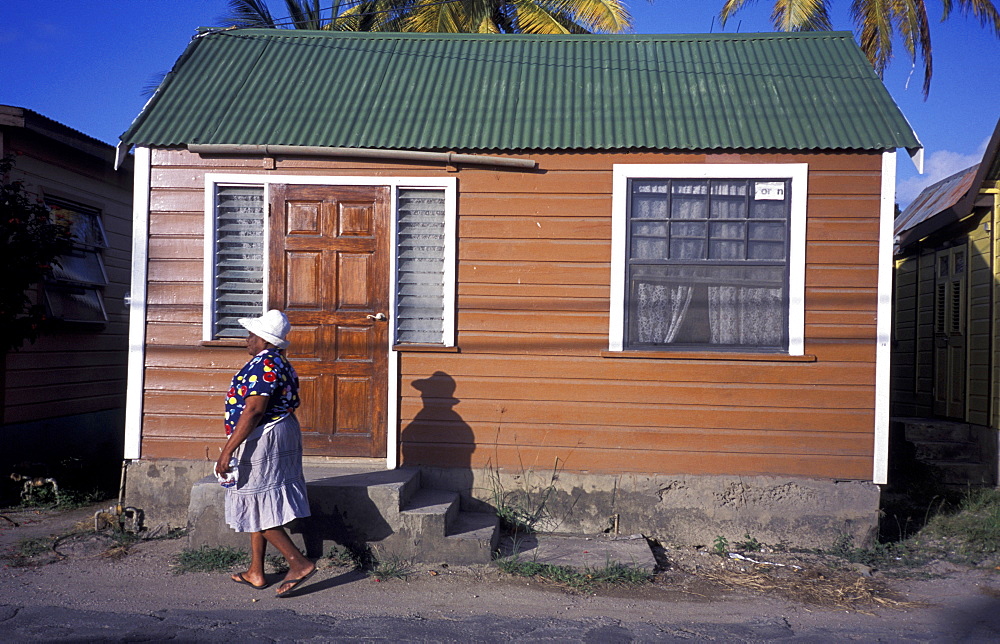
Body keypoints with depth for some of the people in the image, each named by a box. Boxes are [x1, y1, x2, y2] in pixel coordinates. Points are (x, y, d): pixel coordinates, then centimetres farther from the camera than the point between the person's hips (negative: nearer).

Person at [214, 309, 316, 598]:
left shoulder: (263, 365, -19)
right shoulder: (280, 363, 13)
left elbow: (252, 411, -25)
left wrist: (227, 451, -24)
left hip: (261, 441, -11)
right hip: (282, 435, 11)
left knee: (259, 510, -4)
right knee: (257, 507, 15)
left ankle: (300, 564, -4)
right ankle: (255, 573, 23)